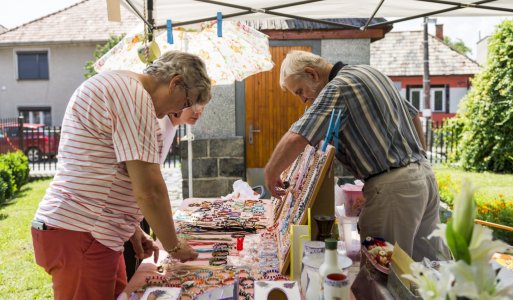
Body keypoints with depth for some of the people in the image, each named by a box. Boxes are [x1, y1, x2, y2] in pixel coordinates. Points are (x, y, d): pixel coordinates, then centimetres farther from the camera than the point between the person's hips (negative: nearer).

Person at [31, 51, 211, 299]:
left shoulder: (119, 88, 15)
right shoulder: (134, 94, -18)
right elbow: (149, 190, -21)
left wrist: (133, 230, 15)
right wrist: (174, 246, -7)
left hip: (96, 234, 10)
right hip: (79, 236, -10)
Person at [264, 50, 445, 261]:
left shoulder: (337, 88, -13)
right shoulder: (369, 71, 15)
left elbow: (296, 139, -24)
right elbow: (413, 115, 23)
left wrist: (271, 174, -10)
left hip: (392, 186, -9)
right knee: (429, 263, 19)